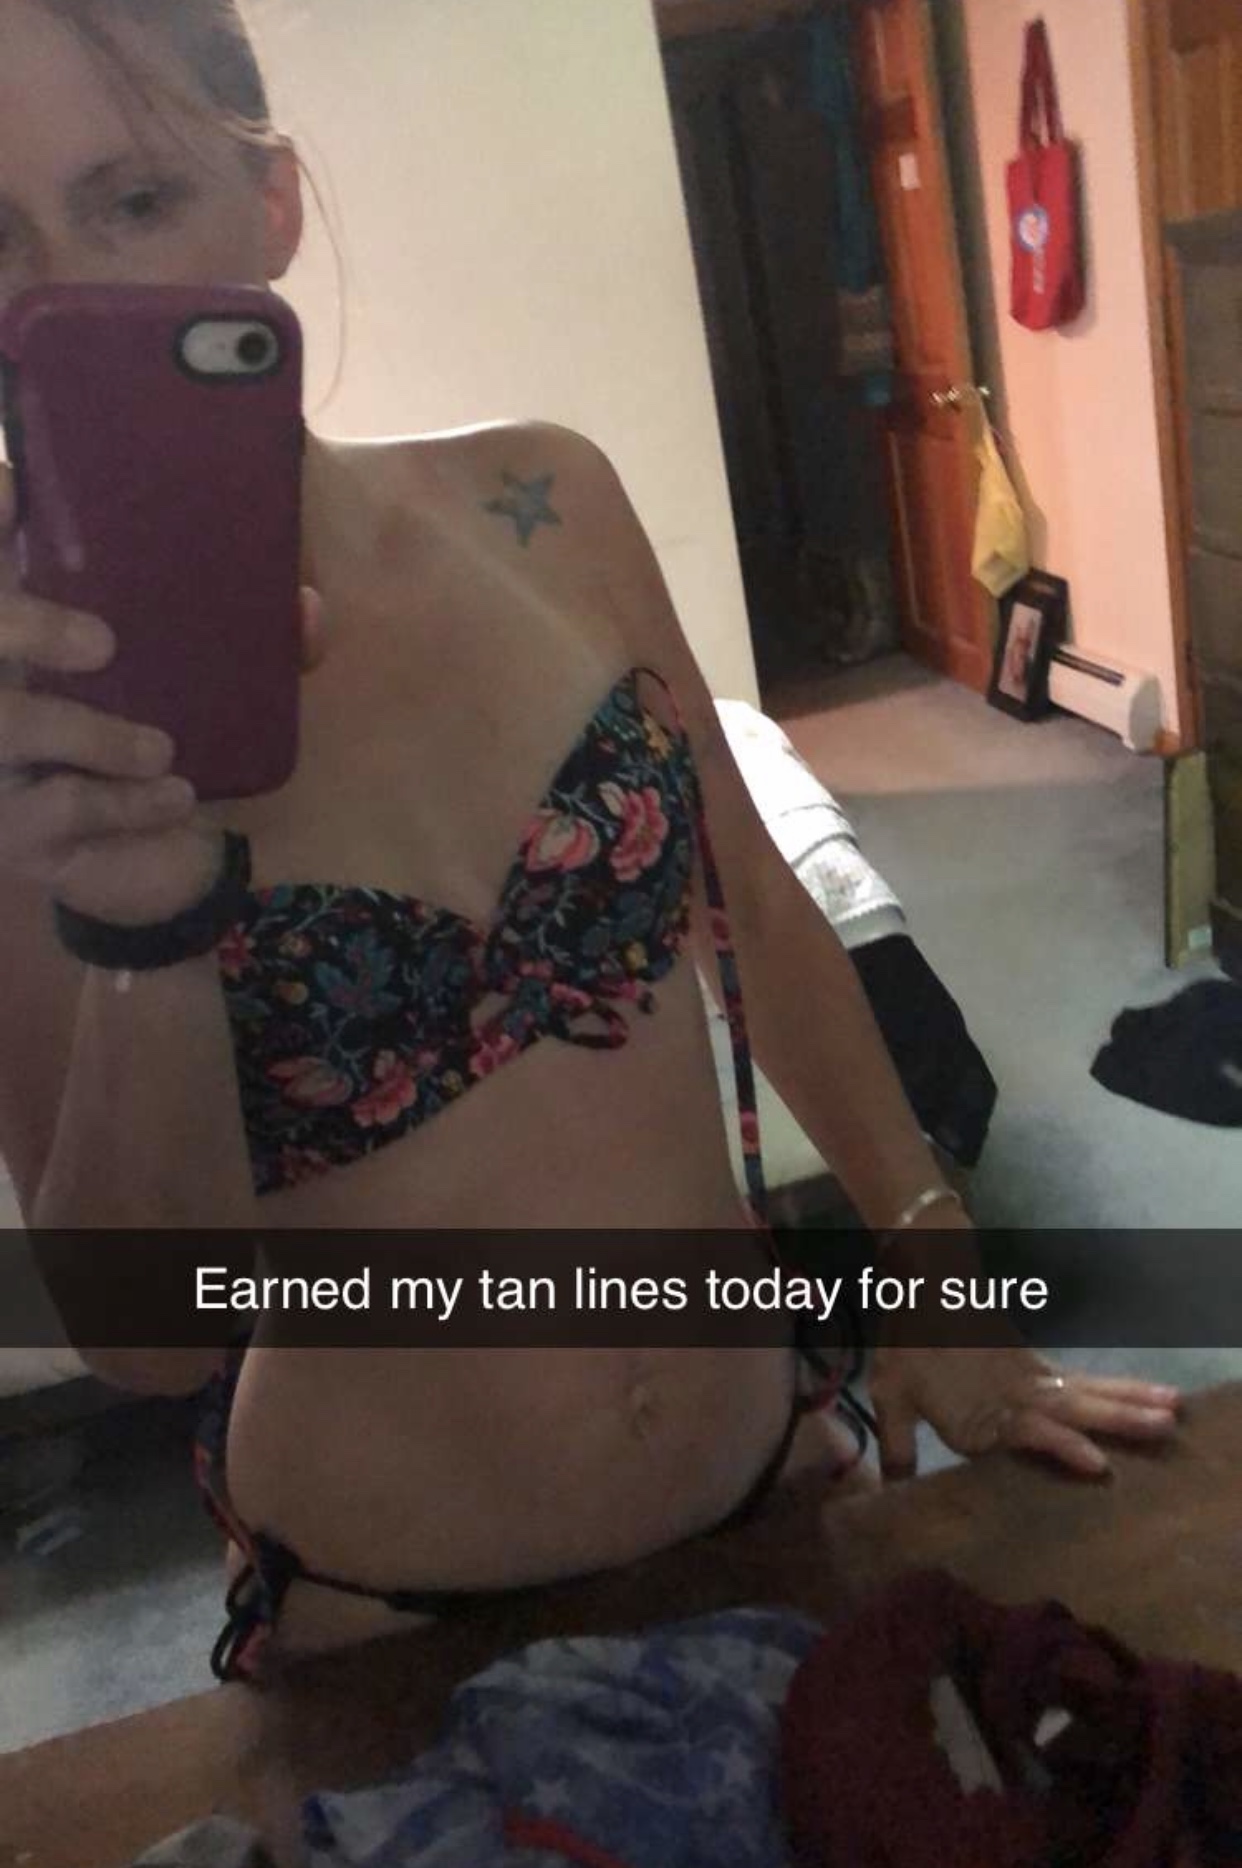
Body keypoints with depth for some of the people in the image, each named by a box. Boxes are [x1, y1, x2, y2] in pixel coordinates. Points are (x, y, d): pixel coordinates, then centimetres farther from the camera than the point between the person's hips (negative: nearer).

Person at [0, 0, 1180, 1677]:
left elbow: (757, 913, 1)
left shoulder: (539, 501, -10)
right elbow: (147, 1340, -17)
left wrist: (936, 1272, 6)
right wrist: (145, 932, -33)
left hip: (772, 1461, 4)